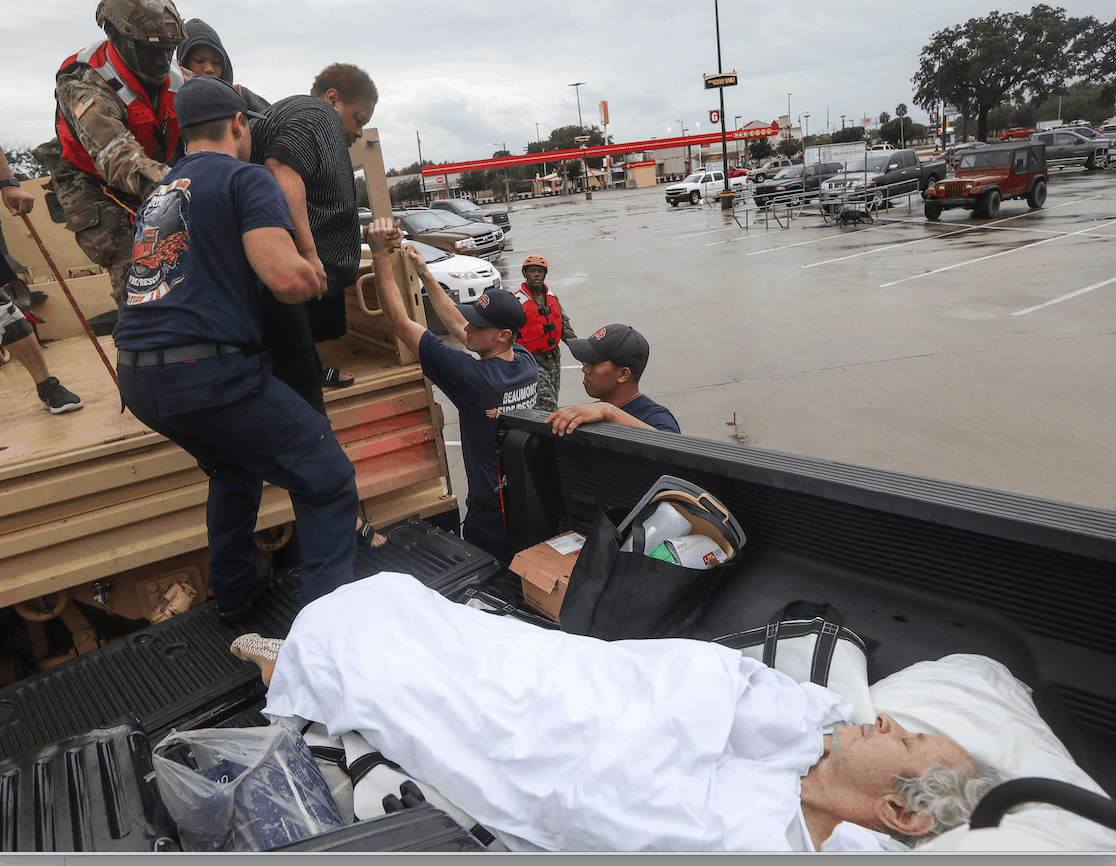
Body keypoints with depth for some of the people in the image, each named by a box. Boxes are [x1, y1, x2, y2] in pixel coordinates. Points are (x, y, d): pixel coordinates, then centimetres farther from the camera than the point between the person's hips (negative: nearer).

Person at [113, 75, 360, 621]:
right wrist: (312, 281, 5)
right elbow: (285, 277, -17)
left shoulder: (156, 196, 22)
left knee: (234, 465, 32)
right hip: (208, 370, -9)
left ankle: (233, 590, 39)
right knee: (327, 482, -1)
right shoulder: (245, 177, -1)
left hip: (136, 380, 9)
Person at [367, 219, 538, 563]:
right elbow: (457, 325, 12)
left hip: (491, 513, -8)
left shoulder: (473, 377, -27)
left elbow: (399, 321, -22)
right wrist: (424, 271, 18)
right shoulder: (525, 362, -3)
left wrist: (380, 253, -18)